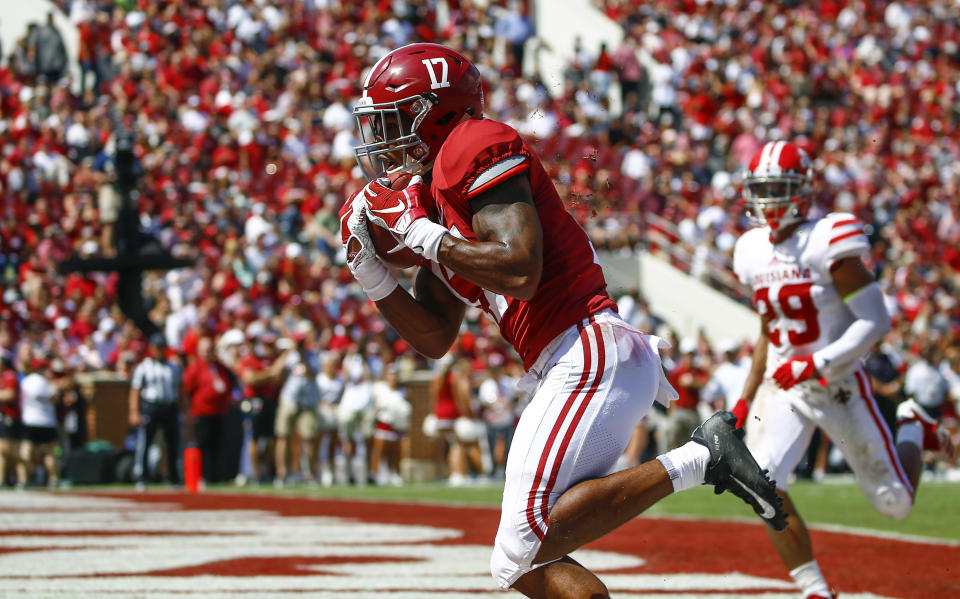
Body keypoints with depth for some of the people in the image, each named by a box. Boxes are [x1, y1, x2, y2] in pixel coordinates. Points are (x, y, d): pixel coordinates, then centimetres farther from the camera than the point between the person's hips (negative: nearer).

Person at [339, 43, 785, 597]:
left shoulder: (475, 148, -7)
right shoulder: (430, 195, 22)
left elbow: (521, 273, -19)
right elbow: (435, 339, 22)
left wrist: (422, 234, -11)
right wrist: (371, 274, 9)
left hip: (589, 353, -10)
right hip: (567, 371, 10)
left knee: (528, 539, -21)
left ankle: (699, 460, -15)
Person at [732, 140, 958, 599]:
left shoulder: (826, 243, -17)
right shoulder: (754, 252, 4)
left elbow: (876, 320, -19)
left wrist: (817, 362, -26)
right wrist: (746, 398, 13)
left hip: (839, 385, -5)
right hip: (782, 388, 5)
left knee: (895, 503, 4)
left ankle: (912, 430, 38)